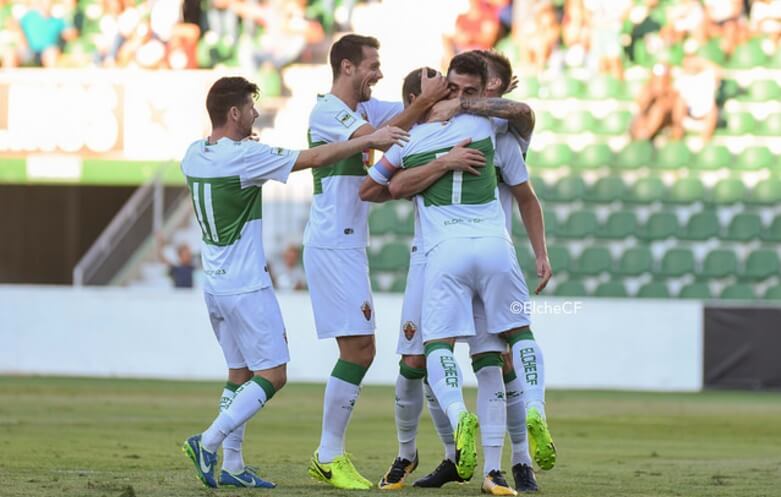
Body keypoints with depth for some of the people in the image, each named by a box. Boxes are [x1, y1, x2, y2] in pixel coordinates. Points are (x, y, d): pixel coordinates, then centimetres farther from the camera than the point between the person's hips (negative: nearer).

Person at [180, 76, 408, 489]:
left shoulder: (193, 155, 3)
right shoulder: (244, 157, -18)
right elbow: (316, 158, -15)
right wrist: (370, 140, -7)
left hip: (214, 284, 8)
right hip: (246, 287, -8)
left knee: (239, 373, 14)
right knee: (272, 376, -2)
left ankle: (231, 465, 10)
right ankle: (207, 443, -10)